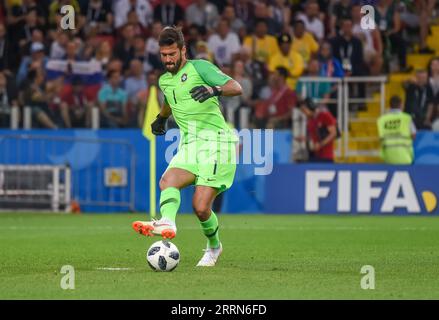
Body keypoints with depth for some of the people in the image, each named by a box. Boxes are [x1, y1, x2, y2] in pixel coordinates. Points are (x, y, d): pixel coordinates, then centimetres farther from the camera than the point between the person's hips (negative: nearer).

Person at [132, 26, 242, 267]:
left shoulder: (199, 68, -4)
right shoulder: (164, 81, 19)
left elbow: (236, 87, -16)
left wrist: (214, 89, -32)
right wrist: (161, 117, 43)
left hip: (215, 142, -6)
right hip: (189, 146, 6)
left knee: (201, 207, -13)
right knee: (168, 180, -25)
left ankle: (213, 247, 12)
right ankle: (167, 223, -47)